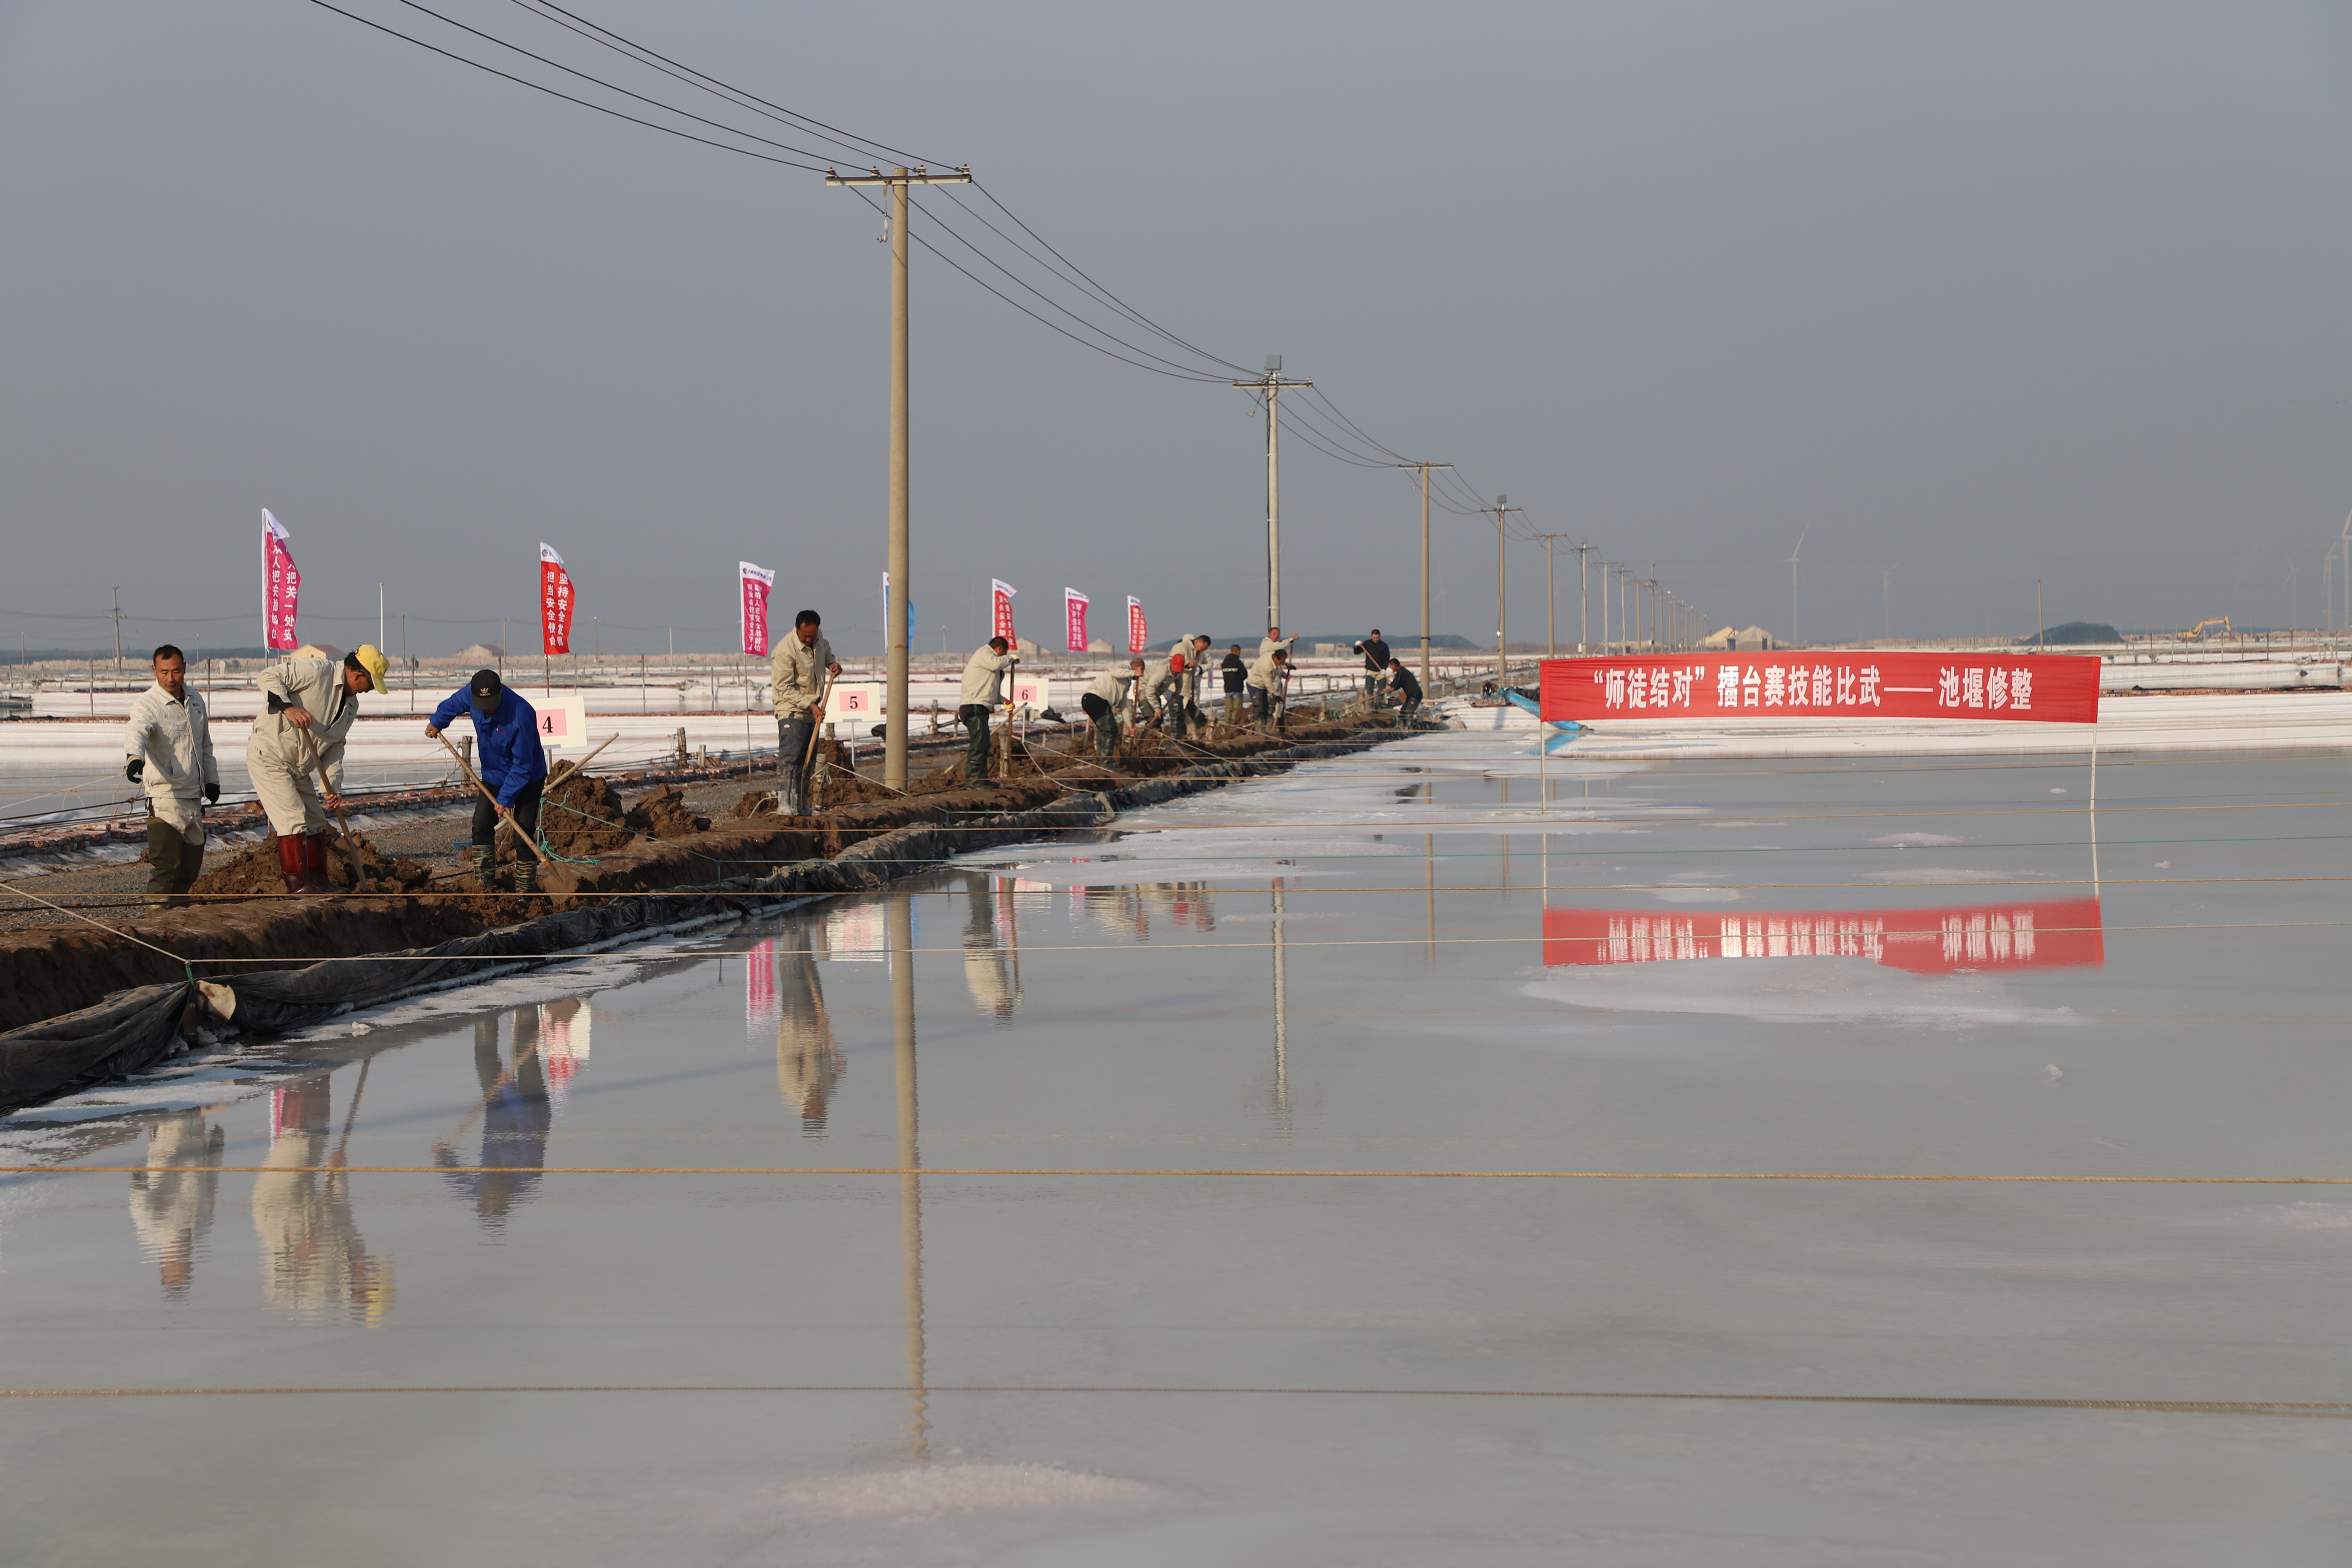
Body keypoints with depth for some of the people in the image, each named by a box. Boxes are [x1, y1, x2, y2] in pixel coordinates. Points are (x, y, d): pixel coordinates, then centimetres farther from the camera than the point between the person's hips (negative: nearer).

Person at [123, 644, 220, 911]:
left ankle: (179, 905, 28)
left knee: (192, 861, 14)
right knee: (164, 862, -16)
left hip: (194, 798, 7)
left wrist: (211, 779, 25)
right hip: (165, 796, -7)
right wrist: (134, 757, -54)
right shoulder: (148, 704, -12)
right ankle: (158, 910, -16)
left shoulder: (196, 701, 11)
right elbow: (137, 731, -34)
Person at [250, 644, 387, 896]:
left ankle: (318, 880, 25)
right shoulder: (318, 671, -14)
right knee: (293, 819, -15)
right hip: (269, 757, -10)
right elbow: (270, 679, -20)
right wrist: (287, 707, -36)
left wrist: (334, 787, 1)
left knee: (316, 821, 14)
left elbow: (335, 746, 13)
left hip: (299, 768, 10)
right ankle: (297, 884, -14)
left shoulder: (351, 705, 12)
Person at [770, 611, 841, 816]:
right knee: (789, 758, -17)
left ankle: (801, 806, 13)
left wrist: (832, 663, 5)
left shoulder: (819, 639, 2)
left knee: (807, 761, 9)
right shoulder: (785, 651, -21)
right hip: (791, 711, -8)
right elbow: (785, 689, -18)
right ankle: (784, 805, -22)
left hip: (813, 713, 8)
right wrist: (810, 705, -21)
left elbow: (826, 650, 28)